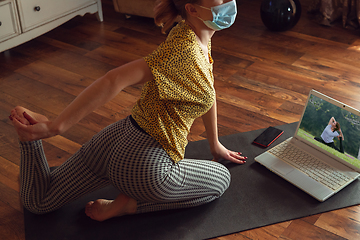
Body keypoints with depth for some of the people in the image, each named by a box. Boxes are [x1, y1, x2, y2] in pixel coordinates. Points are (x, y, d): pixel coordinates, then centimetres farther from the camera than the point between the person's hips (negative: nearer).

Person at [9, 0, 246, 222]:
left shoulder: (202, 38, 6)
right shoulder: (184, 49, -23)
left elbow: (207, 91, 18)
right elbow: (115, 80, -30)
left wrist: (215, 144, 27)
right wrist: (55, 127, -30)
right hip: (144, 164, -10)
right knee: (222, 180, 13)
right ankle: (128, 204, 2)